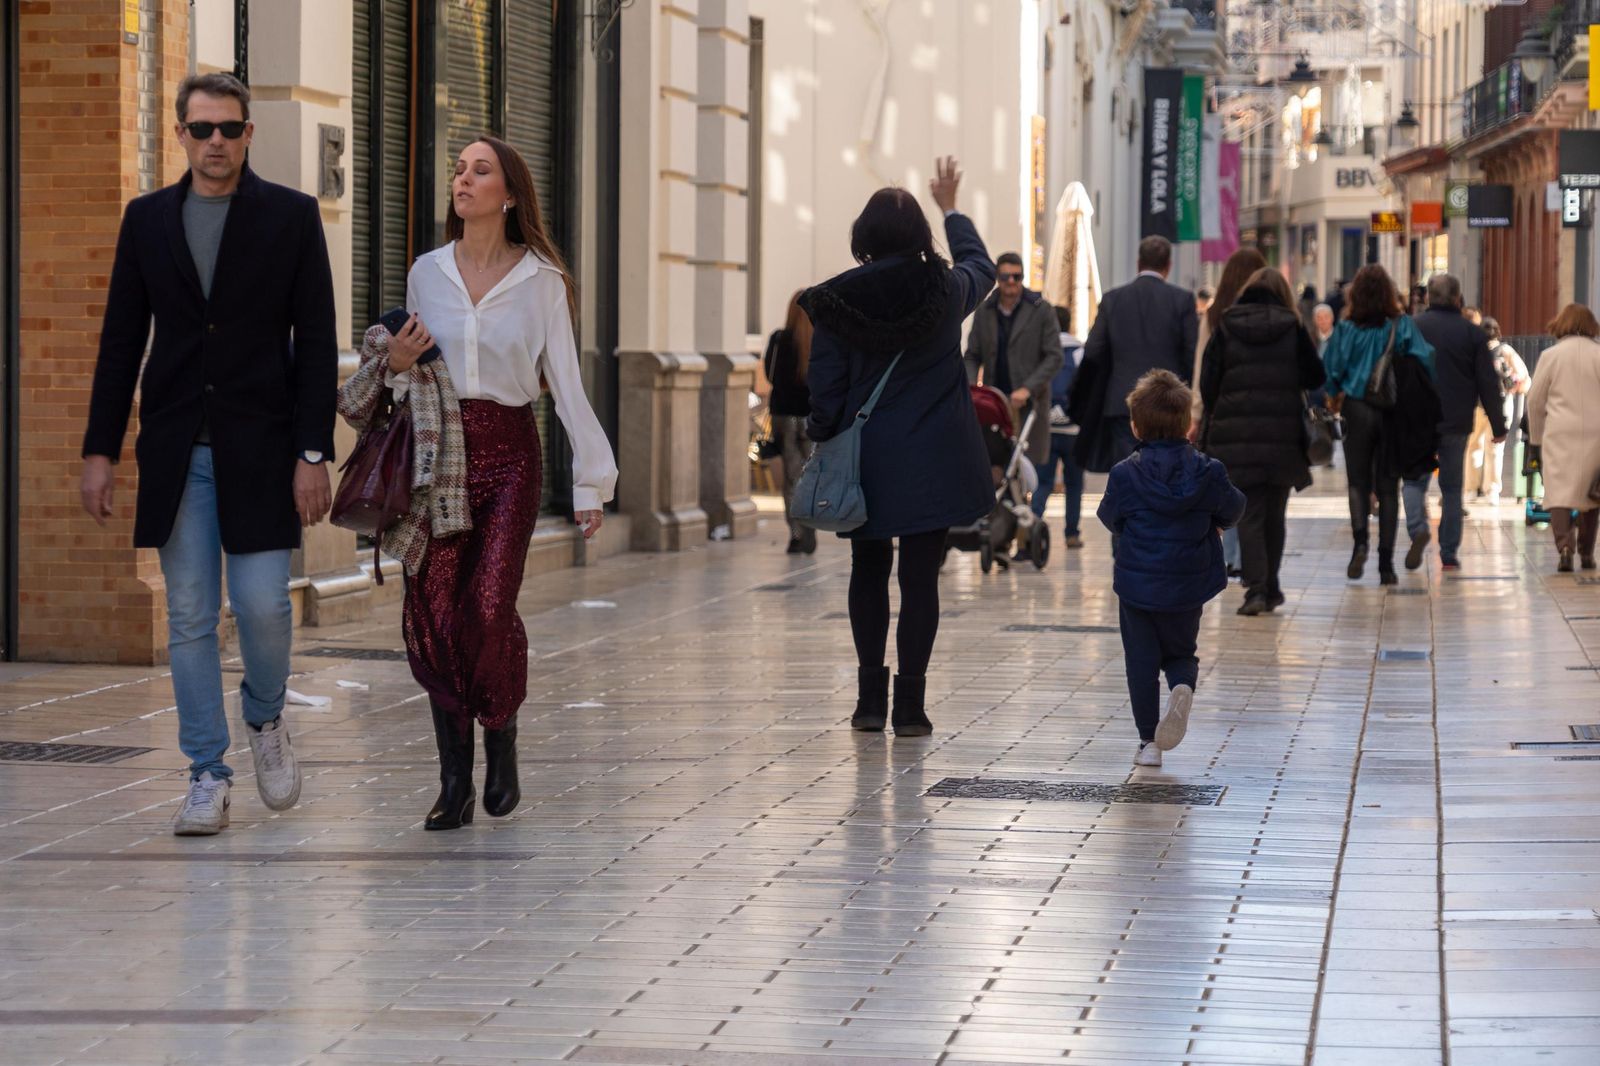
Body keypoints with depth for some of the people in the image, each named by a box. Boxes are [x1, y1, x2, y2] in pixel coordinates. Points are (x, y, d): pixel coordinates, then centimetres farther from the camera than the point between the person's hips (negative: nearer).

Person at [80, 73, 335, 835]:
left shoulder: (291, 216, 1)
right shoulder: (147, 219, 8)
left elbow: (316, 343, -1)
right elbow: (121, 343, 10)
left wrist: (313, 454, -8)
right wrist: (100, 450, 3)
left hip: (260, 449, -2)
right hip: (176, 451, 2)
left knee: (262, 604, -9)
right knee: (189, 619, 2)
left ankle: (264, 718, 22)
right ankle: (208, 779, 8)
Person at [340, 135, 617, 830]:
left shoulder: (541, 280, 2)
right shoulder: (427, 274, 9)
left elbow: (566, 383, 3)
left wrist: (591, 481, 0)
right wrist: (395, 365, -4)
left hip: (508, 451, -2)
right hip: (437, 453, 2)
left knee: (488, 604, -16)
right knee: (434, 612, -5)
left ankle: (501, 736, 10)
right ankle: (455, 782, 1)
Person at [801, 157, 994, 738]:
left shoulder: (836, 302, -7)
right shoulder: (944, 290, -3)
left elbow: (824, 391, -6)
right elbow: (982, 267, 22)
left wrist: (823, 445, 6)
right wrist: (951, 209, 34)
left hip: (866, 461, 1)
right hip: (932, 463, 0)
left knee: (868, 573, 14)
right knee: (920, 577, 1)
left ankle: (871, 699, 14)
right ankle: (909, 704, -2)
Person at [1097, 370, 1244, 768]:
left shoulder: (1125, 475, -12)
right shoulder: (1207, 473, -9)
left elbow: (1110, 518, 3)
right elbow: (1231, 511, 6)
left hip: (1138, 585, -1)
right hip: (1188, 587, 1)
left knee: (1142, 661, 9)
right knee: (1181, 652, 18)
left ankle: (1149, 741, 8)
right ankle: (1183, 689, -16)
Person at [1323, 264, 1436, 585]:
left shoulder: (1346, 328, -4)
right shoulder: (1403, 326, -3)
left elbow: (1332, 368, -2)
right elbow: (1425, 360, -8)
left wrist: (1333, 397, 17)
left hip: (1357, 410, -1)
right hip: (1394, 414, 1)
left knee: (1358, 482, 9)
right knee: (1388, 486, 7)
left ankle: (1360, 541, -17)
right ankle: (1386, 564, 5)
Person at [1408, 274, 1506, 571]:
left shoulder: (1411, 329, -2)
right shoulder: (1473, 334, -1)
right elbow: (1488, 383, 1)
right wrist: (1498, 426, 8)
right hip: (1456, 424, 1)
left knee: (1415, 479, 10)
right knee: (1452, 486, 11)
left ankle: (1418, 529, -17)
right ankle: (1449, 554, 8)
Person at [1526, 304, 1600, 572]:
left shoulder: (1551, 355, 0)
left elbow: (1535, 400, 2)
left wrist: (1537, 438, 12)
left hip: (1560, 434, -2)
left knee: (1559, 492, -6)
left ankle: (1564, 543, -27)